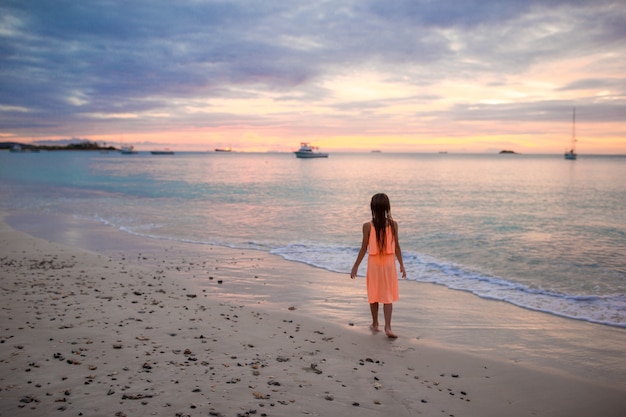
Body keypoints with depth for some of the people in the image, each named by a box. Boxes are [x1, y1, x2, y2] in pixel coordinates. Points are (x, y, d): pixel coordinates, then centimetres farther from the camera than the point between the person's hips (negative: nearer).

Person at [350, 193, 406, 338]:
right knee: (388, 295, 6)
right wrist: (401, 265, 9)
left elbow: (364, 248, -8)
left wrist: (356, 266, 2)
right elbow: (397, 247, -1)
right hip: (389, 262, 1)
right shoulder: (393, 224, -6)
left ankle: (375, 324, 26)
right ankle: (387, 326, -2)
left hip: (374, 262, -1)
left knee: (374, 295, 14)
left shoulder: (368, 226, -11)